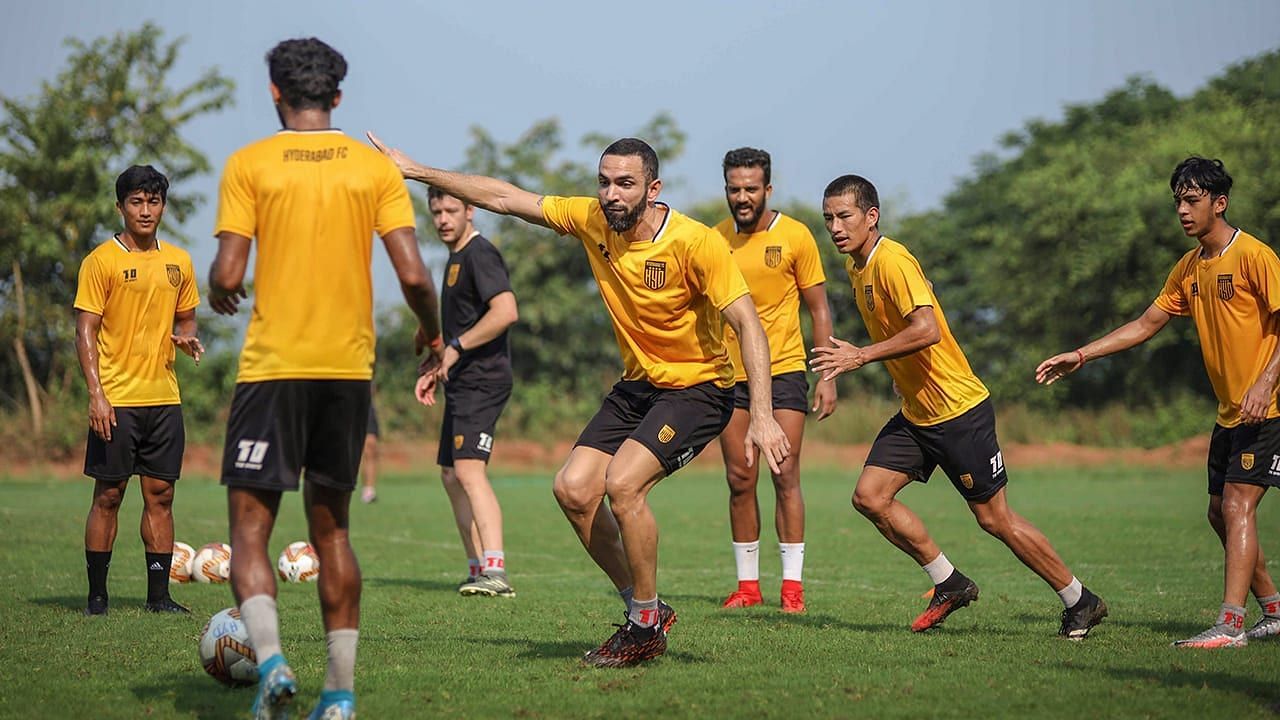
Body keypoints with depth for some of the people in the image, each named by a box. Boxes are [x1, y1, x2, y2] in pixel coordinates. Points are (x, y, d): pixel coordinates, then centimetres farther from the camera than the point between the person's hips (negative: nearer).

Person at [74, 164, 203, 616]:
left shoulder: (178, 262, 12)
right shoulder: (102, 261, -4)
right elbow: (85, 331, -7)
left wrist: (187, 339, -2)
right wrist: (96, 394, -16)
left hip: (164, 397, 5)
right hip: (116, 400, -5)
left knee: (160, 495, 5)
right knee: (108, 495, -1)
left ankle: (158, 596, 9)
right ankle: (97, 595, 6)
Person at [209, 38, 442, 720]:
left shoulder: (249, 164, -2)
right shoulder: (375, 167, 4)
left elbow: (226, 276, -8)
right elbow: (413, 276, -4)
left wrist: (220, 296, 15)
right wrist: (431, 332, 15)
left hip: (273, 366, -3)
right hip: (349, 369, 3)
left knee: (249, 526, 2)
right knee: (331, 528, 14)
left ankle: (271, 660, -21)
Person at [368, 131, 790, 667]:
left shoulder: (696, 243, -22)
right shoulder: (592, 220, -5)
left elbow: (747, 324, -22)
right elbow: (505, 199, 3)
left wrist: (762, 416, -31)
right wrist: (416, 171, 3)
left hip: (698, 388, -7)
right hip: (636, 385, 7)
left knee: (621, 483, -24)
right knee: (573, 489, -6)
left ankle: (646, 626, -6)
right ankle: (644, 608, 10)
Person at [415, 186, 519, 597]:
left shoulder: (480, 254, -11)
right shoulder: (455, 259, 20)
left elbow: (506, 312, -25)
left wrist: (456, 347, -19)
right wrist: (437, 371, 23)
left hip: (483, 379, -11)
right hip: (463, 382, 11)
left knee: (468, 468, -22)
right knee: (450, 474, 14)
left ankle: (496, 571, -30)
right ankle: (479, 571, 18)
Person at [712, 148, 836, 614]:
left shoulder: (795, 236, -3)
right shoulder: (714, 239, 5)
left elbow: (819, 310, 1)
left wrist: (828, 377, -4)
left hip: (784, 370, -3)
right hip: (731, 373, 3)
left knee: (785, 476, -8)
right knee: (739, 481, 2)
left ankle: (793, 584, -3)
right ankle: (747, 584, 10)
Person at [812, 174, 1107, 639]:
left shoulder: (892, 261, -20)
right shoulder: (855, 267, 9)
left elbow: (926, 329, -32)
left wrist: (861, 356, -30)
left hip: (960, 410, -9)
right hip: (914, 413, 9)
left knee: (995, 518, -2)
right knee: (869, 496, -3)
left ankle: (1081, 601, 13)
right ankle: (950, 585, 11)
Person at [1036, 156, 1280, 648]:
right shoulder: (1188, 268, 11)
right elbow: (1147, 323, 17)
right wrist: (1081, 355, 10)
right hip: (1229, 413, 9)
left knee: (1237, 506, -16)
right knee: (1221, 514, 10)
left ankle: (1230, 625, -20)